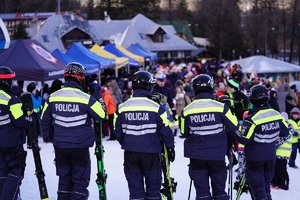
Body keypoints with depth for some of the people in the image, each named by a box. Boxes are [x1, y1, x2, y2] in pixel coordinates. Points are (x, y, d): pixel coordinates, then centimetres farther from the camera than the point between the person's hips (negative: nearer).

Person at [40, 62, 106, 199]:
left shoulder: (53, 97, 0)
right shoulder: (86, 98, -13)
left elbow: (45, 119, 10)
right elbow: (101, 116, -4)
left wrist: (46, 135, 26)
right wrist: (99, 99, 13)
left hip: (60, 146, 4)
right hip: (80, 147, -4)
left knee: (64, 179, 15)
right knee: (81, 180, 4)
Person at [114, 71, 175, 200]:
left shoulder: (122, 107, -3)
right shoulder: (156, 107, -12)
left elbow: (118, 132, 5)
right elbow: (165, 131, -7)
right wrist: (170, 147, 9)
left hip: (130, 153, 2)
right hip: (151, 153, -2)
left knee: (135, 187, 9)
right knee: (153, 186, 11)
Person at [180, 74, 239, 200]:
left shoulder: (187, 110, -7)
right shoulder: (220, 107, -12)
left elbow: (185, 133, 6)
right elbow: (234, 127, -4)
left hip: (196, 156, 1)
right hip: (217, 155, 0)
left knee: (201, 190, 8)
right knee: (219, 188, 14)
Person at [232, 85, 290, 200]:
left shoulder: (252, 119, -22)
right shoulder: (276, 114, -5)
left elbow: (244, 139, -21)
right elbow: (285, 133, 7)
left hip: (255, 158, -6)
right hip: (271, 157, 6)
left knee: (256, 186, 4)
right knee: (266, 184, 19)